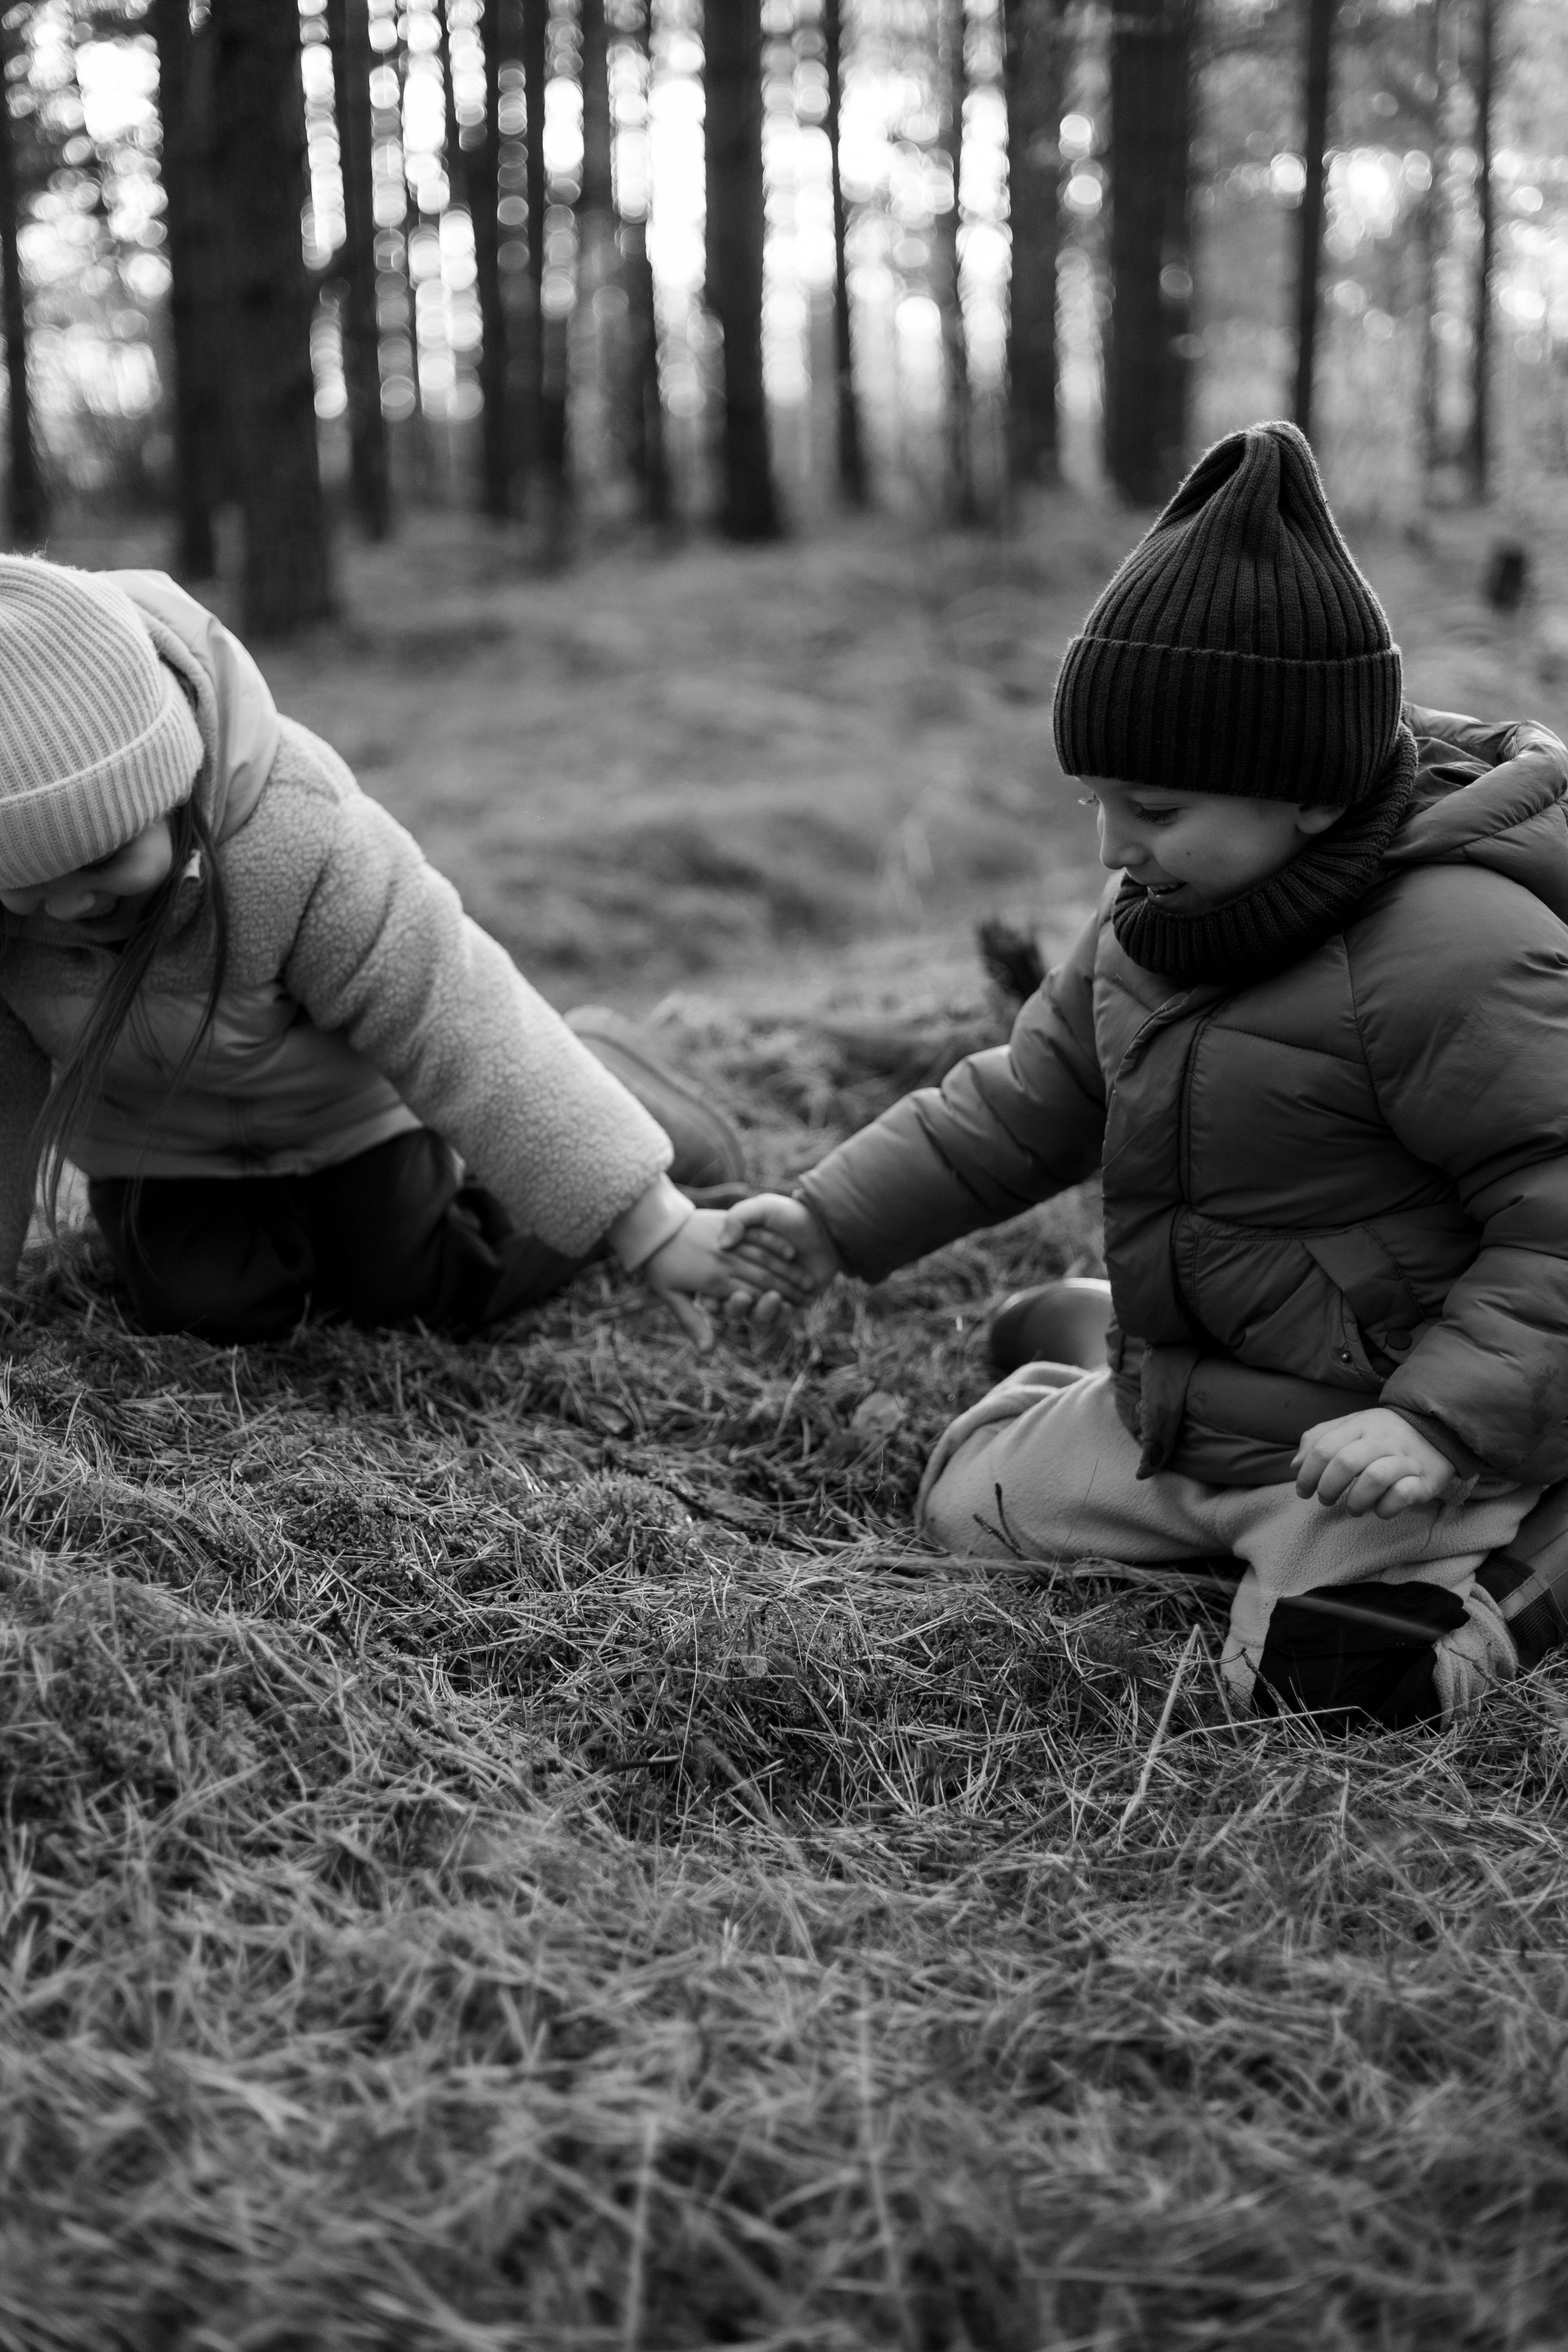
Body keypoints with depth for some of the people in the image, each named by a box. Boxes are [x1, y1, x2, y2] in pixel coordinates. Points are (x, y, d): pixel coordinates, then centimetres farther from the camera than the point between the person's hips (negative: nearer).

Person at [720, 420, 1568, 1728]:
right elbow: (1030, 1101, 11)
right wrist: (840, 1218, 5)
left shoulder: (1455, 952, -27)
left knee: (1323, 1682, -25)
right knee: (971, 1502, 13)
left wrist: (1441, 1422, -32)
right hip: (1172, 1418, 8)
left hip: (1368, 1434, -8)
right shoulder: (1158, 921, 1)